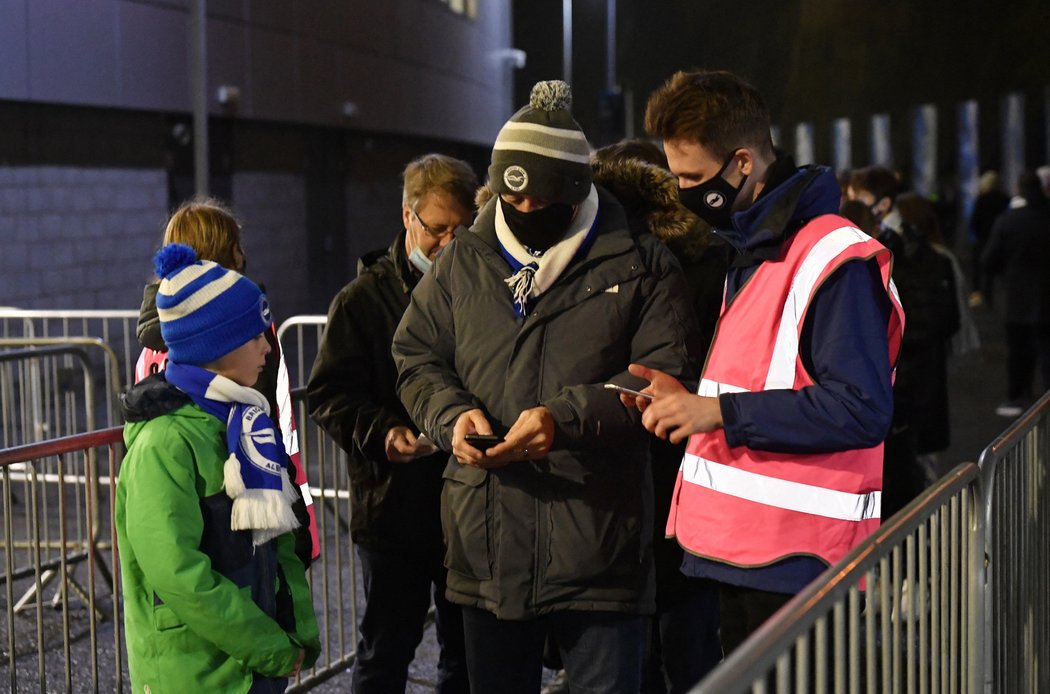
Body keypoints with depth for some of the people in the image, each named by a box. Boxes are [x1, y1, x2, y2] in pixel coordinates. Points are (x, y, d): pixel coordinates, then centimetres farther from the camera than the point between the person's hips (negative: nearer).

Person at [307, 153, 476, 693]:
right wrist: (382, 433, -20)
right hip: (393, 503, -3)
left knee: (467, 647, 13)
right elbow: (328, 394, -4)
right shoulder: (364, 299, -1)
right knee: (388, 647, 7)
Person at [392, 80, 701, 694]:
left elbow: (667, 376, -8)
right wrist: (452, 413, -6)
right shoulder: (462, 264, 11)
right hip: (487, 546, 4)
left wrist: (567, 418, -19)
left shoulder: (639, 265, -1)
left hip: (597, 550, -3)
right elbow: (417, 358, 16)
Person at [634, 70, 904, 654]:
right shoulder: (751, 253, 18)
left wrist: (719, 412, -21)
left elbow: (860, 409, -23)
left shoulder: (837, 261, -15)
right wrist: (691, 400, 9)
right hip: (742, 552, 10)